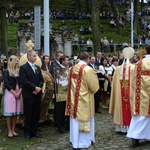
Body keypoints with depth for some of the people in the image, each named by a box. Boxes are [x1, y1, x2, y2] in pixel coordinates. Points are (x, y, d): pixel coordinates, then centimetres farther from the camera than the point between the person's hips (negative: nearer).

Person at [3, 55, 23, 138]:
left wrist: (19, 92, -8)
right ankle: (9, 131, 5)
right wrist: (14, 93, -13)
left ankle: (13, 130, 14)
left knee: (15, 113, 7)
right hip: (10, 93, -5)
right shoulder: (6, 71, -3)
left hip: (18, 93, 5)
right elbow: (6, 83, -10)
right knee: (9, 113, -1)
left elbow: (21, 83, 8)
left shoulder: (18, 71, 12)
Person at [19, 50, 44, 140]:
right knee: (28, 114, 2)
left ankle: (34, 131, 19)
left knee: (36, 114, 8)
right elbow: (24, 81, -15)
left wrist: (39, 88, -8)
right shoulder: (23, 68, -6)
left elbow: (42, 79, 10)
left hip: (37, 94, 6)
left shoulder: (38, 68, 15)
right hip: (28, 95, -6)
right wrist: (35, 87, -16)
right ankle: (28, 132, 13)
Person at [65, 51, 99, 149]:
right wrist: (94, 89, 8)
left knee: (75, 119, 14)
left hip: (74, 97, 6)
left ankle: (75, 140, 24)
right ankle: (83, 141, 13)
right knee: (84, 119, 5)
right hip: (84, 98, -6)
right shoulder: (88, 69, -17)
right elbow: (94, 86, -13)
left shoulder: (72, 68, 2)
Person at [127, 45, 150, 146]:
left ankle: (135, 136, -4)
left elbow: (135, 80, 3)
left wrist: (136, 91, 13)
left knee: (140, 113, 4)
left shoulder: (139, 63, -1)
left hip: (141, 92, 1)